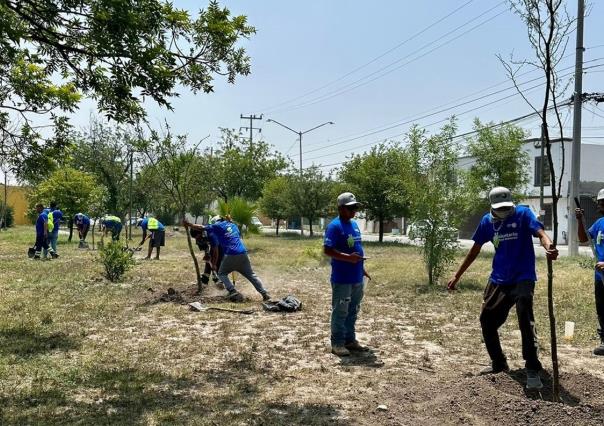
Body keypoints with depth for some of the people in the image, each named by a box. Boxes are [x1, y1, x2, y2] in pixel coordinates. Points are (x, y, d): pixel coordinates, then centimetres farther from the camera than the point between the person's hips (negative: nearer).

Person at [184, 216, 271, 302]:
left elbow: (201, 228, 9)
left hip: (231, 254, -5)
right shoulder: (233, 225, 23)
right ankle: (265, 294, 1)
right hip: (243, 253, 5)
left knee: (222, 274, 14)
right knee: (251, 275, 11)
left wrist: (188, 225, 19)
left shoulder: (217, 226, 8)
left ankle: (234, 293, -3)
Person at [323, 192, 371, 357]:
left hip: (357, 278, 8)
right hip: (342, 279, -8)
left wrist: (362, 268, 21)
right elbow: (327, 250, -20)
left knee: (353, 311, 17)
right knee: (340, 312, 1)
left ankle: (350, 340, 28)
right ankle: (337, 343, 12)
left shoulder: (354, 224, 12)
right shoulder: (334, 226, -14)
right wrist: (348, 257, -26)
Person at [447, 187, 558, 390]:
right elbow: (475, 249, 12)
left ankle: (533, 370, -11)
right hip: (498, 280, 5)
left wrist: (549, 247, -51)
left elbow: (540, 232, -27)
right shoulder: (487, 221, 3)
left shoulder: (523, 214, -9)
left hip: (523, 278, -5)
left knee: (525, 321, -20)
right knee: (487, 320, 9)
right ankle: (499, 364, 28)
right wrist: (457, 276, 14)